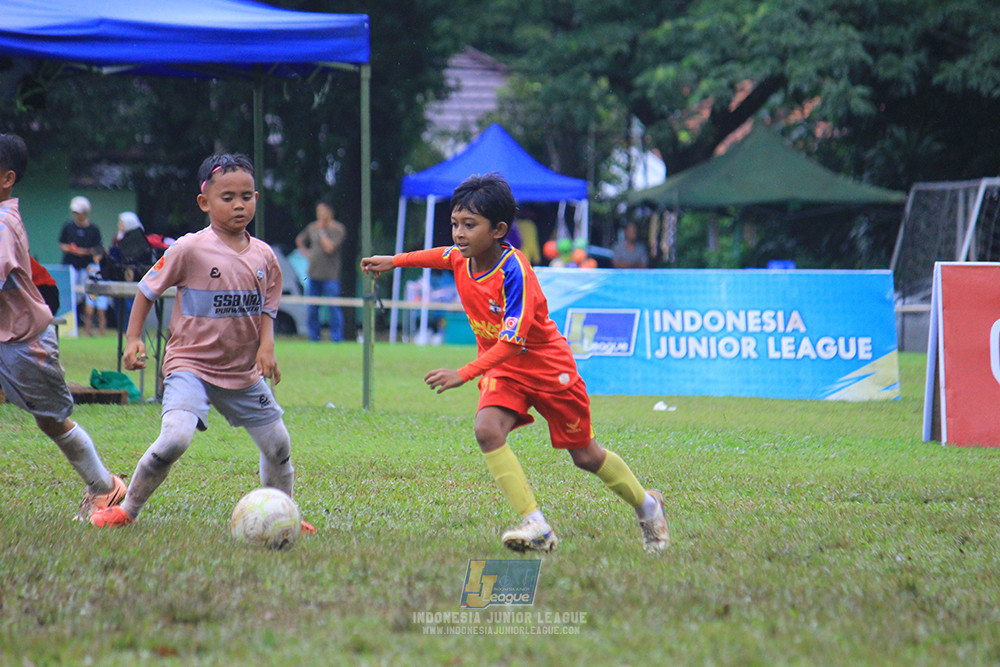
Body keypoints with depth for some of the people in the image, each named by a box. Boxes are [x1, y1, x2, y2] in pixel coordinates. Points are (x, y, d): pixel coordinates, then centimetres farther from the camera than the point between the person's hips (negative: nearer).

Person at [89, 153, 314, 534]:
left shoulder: (263, 256, 3)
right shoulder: (190, 249, -12)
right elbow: (148, 290, -1)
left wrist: (266, 345, -5)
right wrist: (133, 339, -8)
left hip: (245, 372, 5)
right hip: (191, 365, -5)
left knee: (278, 445, 9)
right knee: (175, 438, -26)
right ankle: (127, 509, -7)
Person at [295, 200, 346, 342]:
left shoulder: (338, 229, -5)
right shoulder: (312, 227, 11)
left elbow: (329, 248, -17)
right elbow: (300, 240, 28)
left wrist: (321, 231, -11)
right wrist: (307, 255, 14)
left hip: (330, 276, -5)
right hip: (314, 274, 5)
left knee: (333, 308, -8)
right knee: (311, 309, 6)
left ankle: (336, 339, -4)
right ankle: (314, 338, 15)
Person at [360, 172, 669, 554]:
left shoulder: (514, 272, -32)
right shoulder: (463, 258, -11)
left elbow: (511, 342, -36)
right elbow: (441, 256, 18)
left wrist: (463, 375, -44)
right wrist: (394, 261, 16)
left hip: (548, 366, -6)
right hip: (501, 369, 6)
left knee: (585, 456, 8)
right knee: (487, 430, -24)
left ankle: (646, 506, 35)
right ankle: (536, 527, -25)